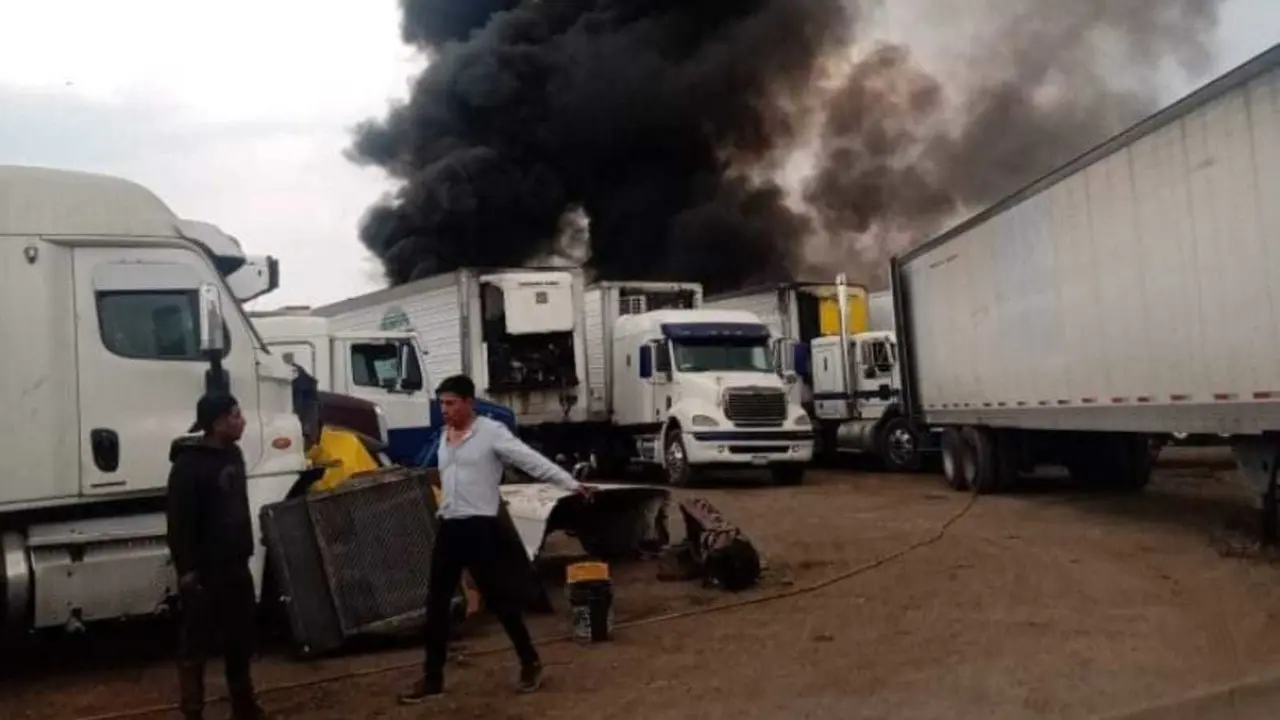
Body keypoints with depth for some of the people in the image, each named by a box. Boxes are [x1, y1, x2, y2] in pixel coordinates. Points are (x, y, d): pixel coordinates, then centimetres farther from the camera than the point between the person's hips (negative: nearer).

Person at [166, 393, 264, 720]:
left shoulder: (232, 454, 9)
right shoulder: (190, 464, -17)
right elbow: (179, 521, -19)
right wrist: (186, 568, -20)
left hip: (234, 565, 9)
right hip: (204, 570, -8)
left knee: (241, 638, 17)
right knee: (196, 644, 0)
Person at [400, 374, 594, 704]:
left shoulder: (492, 433, -10)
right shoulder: (444, 438, 12)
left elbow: (533, 461, -16)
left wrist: (571, 483, -23)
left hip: (480, 528, -7)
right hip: (449, 528, 7)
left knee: (499, 599, 0)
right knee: (436, 603, 9)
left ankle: (530, 664, 19)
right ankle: (432, 678, 19)